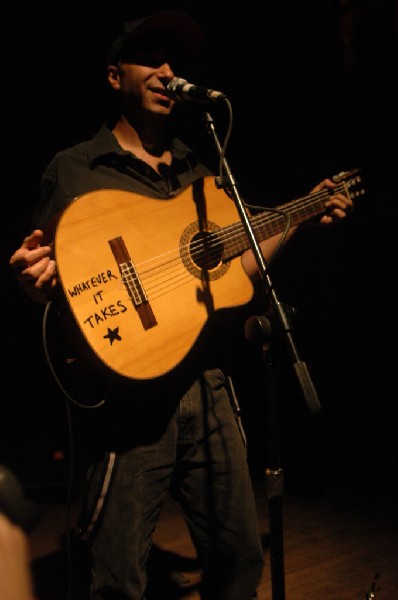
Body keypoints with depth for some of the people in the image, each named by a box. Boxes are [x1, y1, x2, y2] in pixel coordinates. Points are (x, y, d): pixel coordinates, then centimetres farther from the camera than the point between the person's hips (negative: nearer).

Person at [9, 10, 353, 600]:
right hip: (130, 390, -4)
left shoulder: (204, 167, 15)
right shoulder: (73, 169, 0)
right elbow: (45, 290, 0)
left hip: (208, 384, 5)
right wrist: (36, 278, -23)